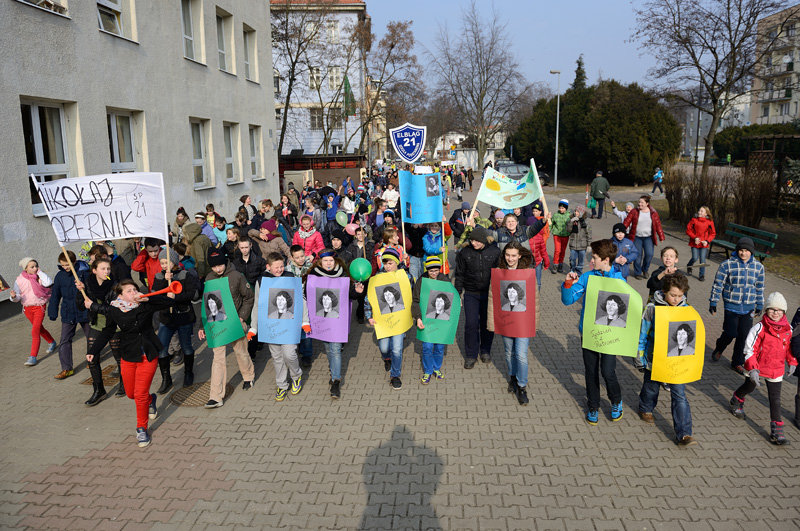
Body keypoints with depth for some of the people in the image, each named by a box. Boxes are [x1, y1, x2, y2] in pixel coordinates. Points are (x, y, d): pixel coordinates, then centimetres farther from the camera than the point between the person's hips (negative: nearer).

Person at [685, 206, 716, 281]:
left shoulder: (709, 222, -2)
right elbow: (688, 230, -1)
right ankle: (689, 266, 29)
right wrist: (694, 238, -13)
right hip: (694, 243, 0)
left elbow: (713, 234, 5)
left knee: (702, 259, -1)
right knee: (695, 258, -5)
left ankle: (702, 275, 12)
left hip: (704, 244, 0)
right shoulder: (694, 220, -4)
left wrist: (707, 241, -10)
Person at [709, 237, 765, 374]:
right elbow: (718, 285, -4)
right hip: (731, 306, -3)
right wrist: (713, 303, -3)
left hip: (748, 308, 3)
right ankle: (719, 349, 30)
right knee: (731, 333, -4)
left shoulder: (758, 267, 4)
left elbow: (760, 288, 14)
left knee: (744, 336, 6)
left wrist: (759, 306, 17)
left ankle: (737, 363, 23)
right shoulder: (727, 265, -9)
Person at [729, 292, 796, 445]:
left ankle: (776, 431, 7)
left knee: (775, 400, 1)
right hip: (757, 368, -2)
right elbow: (750, 350, -17)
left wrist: (792, 363, 14)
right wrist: (752, 370, -23)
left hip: (776, 371, 2)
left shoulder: (788, 329, -6)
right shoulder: (759, 328, -20)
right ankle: (736, 402, 54)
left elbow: (790, 346, 14)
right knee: (749, 388, 22)